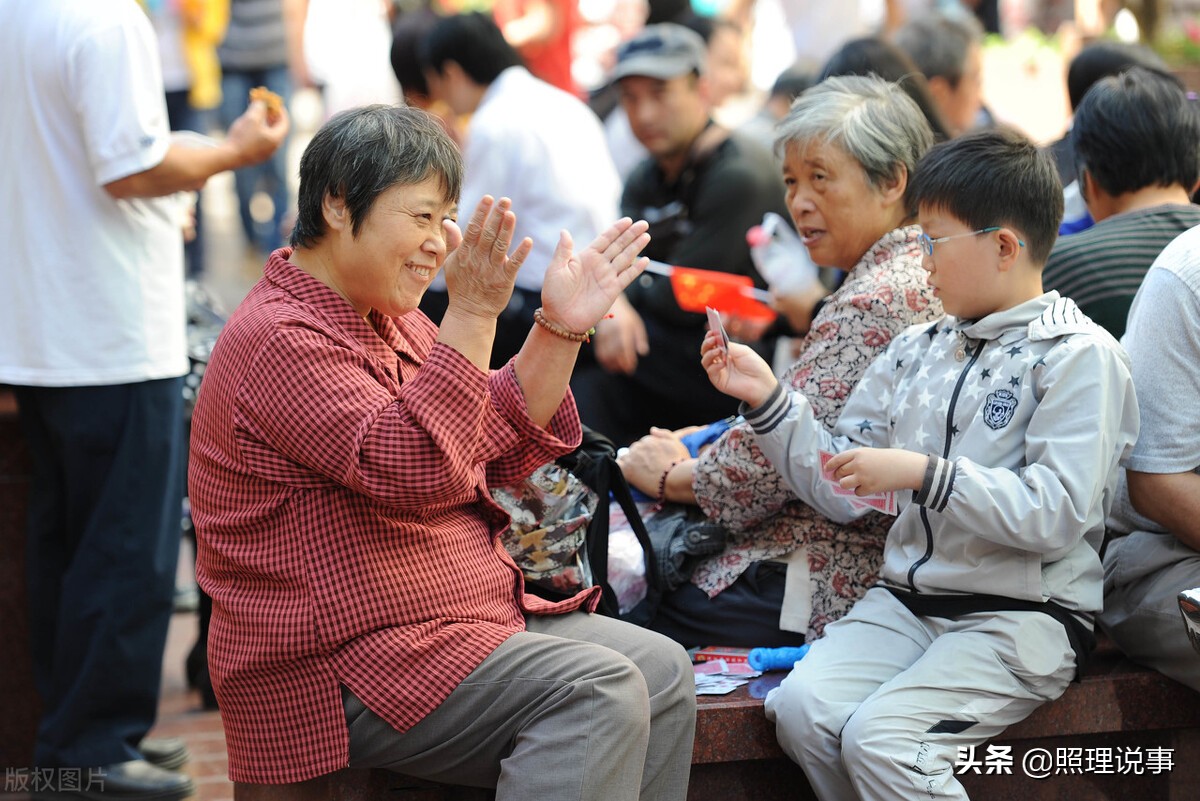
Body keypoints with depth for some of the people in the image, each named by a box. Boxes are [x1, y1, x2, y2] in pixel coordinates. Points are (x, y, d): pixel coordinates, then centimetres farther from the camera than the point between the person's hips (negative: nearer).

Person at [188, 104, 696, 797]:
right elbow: (414, 471, -28)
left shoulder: (392, 320, 16)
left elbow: (498, 454, 15)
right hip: (346, 669, -10)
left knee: (662, 672, -3)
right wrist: (472, 316, -30)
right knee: (597, 693, -25)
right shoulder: (284, 339, -16)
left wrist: (562, 327, 4)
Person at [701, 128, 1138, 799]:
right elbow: (841, 491, 16)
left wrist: (925, 475, -22)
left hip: (1021, 617, -6)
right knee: (803, 708, -20)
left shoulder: (1079, 356, -6)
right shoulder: (918, 351, 15)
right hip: (907, 602, 6)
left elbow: (1059, 514, -17)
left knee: (879, 738, -26)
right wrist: (768, 400, 6)